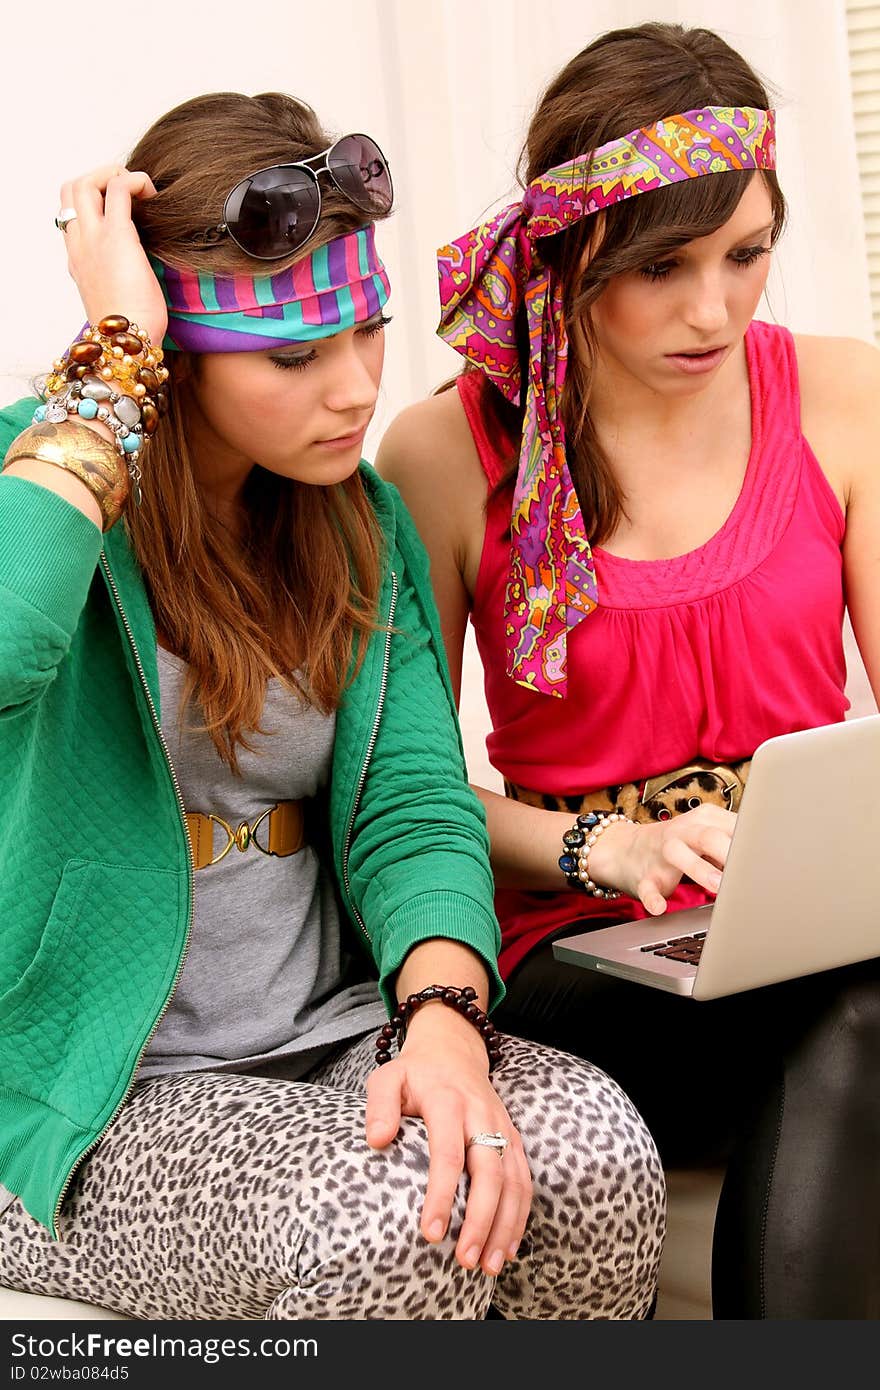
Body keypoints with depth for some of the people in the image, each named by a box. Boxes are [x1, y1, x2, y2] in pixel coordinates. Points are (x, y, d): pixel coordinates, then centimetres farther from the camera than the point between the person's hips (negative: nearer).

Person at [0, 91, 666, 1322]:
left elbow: (412, 802, 0)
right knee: (390, 1224, -32)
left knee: (598, 1157, -23)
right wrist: (113, 358, -25)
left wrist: (446, 1016, -21)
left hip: (327, 1036, 5)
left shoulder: (363, 521, 8)